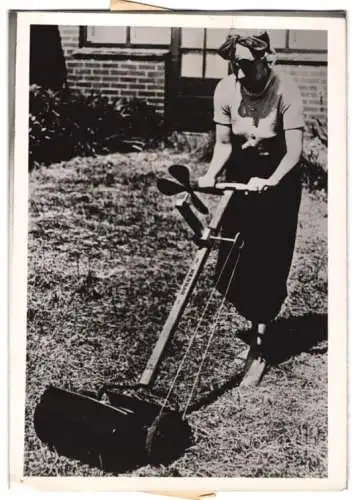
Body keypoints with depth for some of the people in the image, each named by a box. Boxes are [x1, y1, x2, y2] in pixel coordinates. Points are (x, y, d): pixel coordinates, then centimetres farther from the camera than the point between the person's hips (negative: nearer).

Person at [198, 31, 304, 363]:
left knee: (271, 254, -3)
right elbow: (223, 144, -8)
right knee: (232, 252, 2)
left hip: (278, 174, -3)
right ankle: (254, 315, 27)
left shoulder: (284, 90, -23)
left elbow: (294, 150, -26)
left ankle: (262, 325, 11)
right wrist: (210, 175, -26)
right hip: (240, 172, 3)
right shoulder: (226, 90, -14)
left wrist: (270, 181, -42)